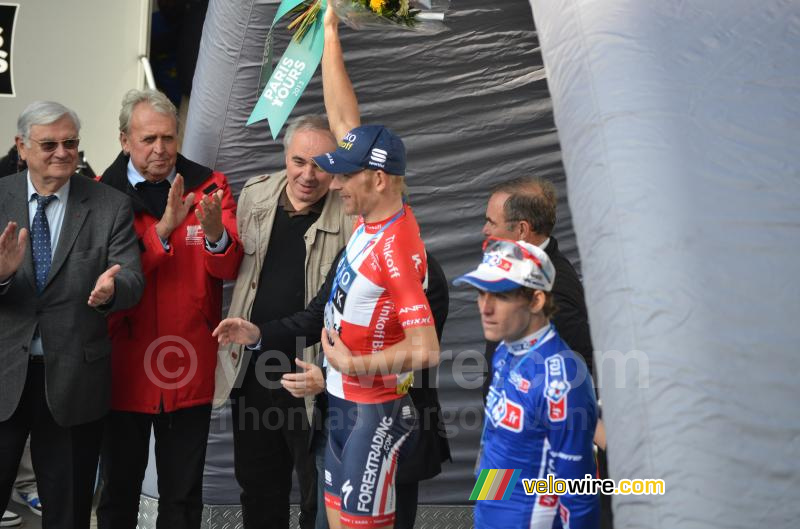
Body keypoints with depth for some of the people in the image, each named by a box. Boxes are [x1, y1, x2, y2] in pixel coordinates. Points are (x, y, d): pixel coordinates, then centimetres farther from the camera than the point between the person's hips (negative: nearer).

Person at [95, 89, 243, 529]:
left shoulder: (210, 187, 1)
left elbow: (228, 271, -7)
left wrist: (214, 233, -29)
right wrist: (163, 229, -27)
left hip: (189, 367, 1)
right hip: (123, 366, -1)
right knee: (119, 493, 14)